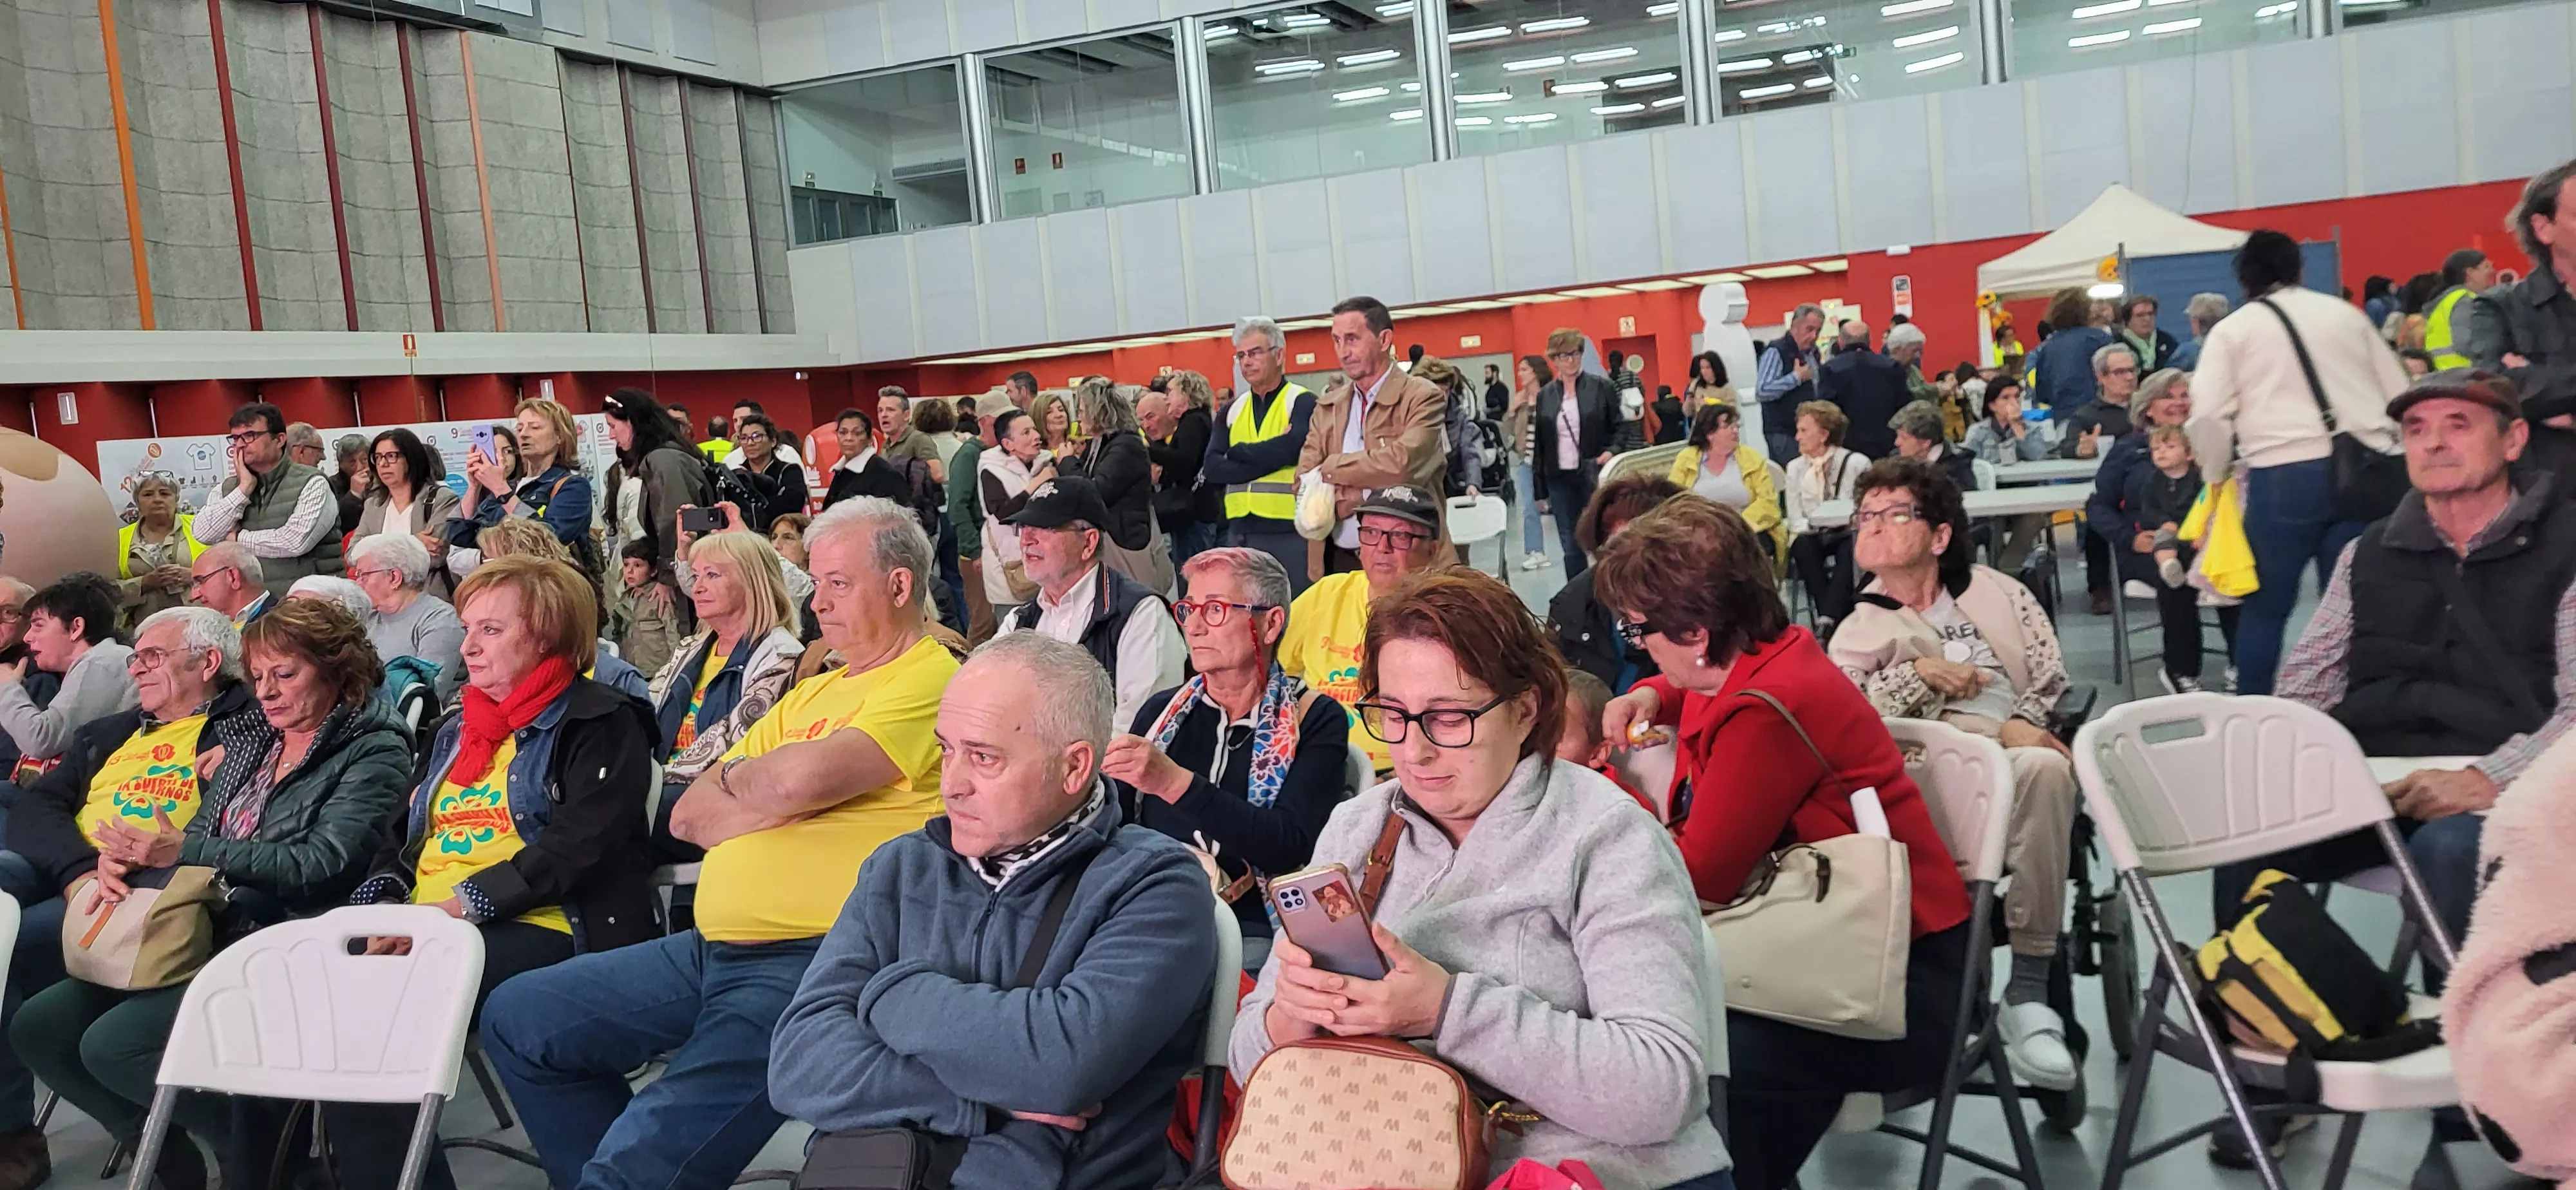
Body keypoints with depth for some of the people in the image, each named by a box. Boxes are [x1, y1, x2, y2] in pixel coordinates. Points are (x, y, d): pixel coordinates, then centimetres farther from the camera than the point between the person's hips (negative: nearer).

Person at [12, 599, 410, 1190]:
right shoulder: (251, 738, 16)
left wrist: (186, 850, -18)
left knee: (114, 1046, -22)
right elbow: (199, 836, 16)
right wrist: (127, 856, -7)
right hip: (203, 930, 9)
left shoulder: (374, 752, -7)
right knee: (36, 1028, 0)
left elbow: (320, 865, -18)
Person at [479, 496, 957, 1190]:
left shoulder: (930, 681, -8)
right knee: (517, 1020, 14)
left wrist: (736, 776, 0)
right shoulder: (815, 691, 19)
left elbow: (803, 777, -23)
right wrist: (779, 797, -7)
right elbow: (688, 815, 13)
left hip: (810, 961, -10)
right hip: (712, 948, 10)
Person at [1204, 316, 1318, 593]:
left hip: (1289, 531, -5)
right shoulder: (1231, 410, 14)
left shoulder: (1302, 402, -1)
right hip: (1240, 533, 5)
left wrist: (1238, 451, -4)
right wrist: (1268, 458, -10)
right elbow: (1211, 468, 1)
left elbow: (1290, 448, -19)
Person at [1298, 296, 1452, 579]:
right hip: (1339, 560, 4)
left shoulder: (1423, 397, -4)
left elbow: (1402, 463, -20)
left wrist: (1331, 468, -7)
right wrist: (1363, 497, -13)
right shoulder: (1327, 407, 13)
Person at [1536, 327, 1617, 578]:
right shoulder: (1544, 396, 7)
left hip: (1595, 476, -2)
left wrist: (1611, 451, -18)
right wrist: (1540, 490, 6)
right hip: (1560, 480, 2)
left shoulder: (1602, 388, 0)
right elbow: (1538, 445, 8)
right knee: (1570, 546, 5)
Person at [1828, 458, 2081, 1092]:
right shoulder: (1856, 634, 23)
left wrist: (2022, 724, -8)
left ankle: (2028, 988, -30)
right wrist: (1920, 672, -3)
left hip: (2013, 759, 1)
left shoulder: (1997, 593, 24)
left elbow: (2051, 671, 11)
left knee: (2043, 764, -38)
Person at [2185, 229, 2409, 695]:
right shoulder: (2347, 314, 18)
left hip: (2283, 475, -3)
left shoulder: (2232, 329, 7)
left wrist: (2218, 473, 10)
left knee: (2266, 606, 7)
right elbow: (2400, 395, 18)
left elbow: (2207, 414, -5)